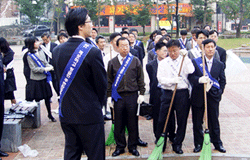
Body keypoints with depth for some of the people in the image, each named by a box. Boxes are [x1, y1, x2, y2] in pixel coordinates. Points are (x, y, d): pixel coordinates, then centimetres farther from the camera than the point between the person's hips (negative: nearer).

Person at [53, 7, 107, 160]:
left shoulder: (57, 50, 0)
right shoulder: (92, 51, -17)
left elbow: (60, 78, 8)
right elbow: (102, 84, -8)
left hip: (66, 114, 6)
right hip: (89, 115, -6)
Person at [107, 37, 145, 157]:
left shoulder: (135, 61, 5)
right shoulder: (112, 62, 6)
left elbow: (140, 79, 7)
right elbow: (109, 81, 8)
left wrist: (141, 94, 1)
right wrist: (109, 96, 3)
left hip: (132, 96, 0)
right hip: (118, 97, 1)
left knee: (132, 123, 6)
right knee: (119, 124, 6)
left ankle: (132, 146, 19)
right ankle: (120, 146, 20)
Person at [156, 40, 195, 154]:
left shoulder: (185, 60, 6)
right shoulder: (163, 63, 9)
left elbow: (191, 71, -13)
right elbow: (160, 78, -2)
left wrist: (185, 57, -13)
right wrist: (172, 80, -18)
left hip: (182, 93, 0)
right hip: (167, 93, 1)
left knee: (182, 120, 5)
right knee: (163, 120, 3)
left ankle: (177, 144, 20)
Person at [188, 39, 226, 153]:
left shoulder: (219, 64, 7)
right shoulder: (195, 62, 0)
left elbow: (222, 80, 11)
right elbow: (190, 76, -6)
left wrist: (219, 92, -1)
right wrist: (199, 80, -25)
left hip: (213, 96, 1)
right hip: (198, 96, -1)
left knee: (214, 121, 8)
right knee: (197, 122, 6)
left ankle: (217, 143, 23)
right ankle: (198, 143, 19)